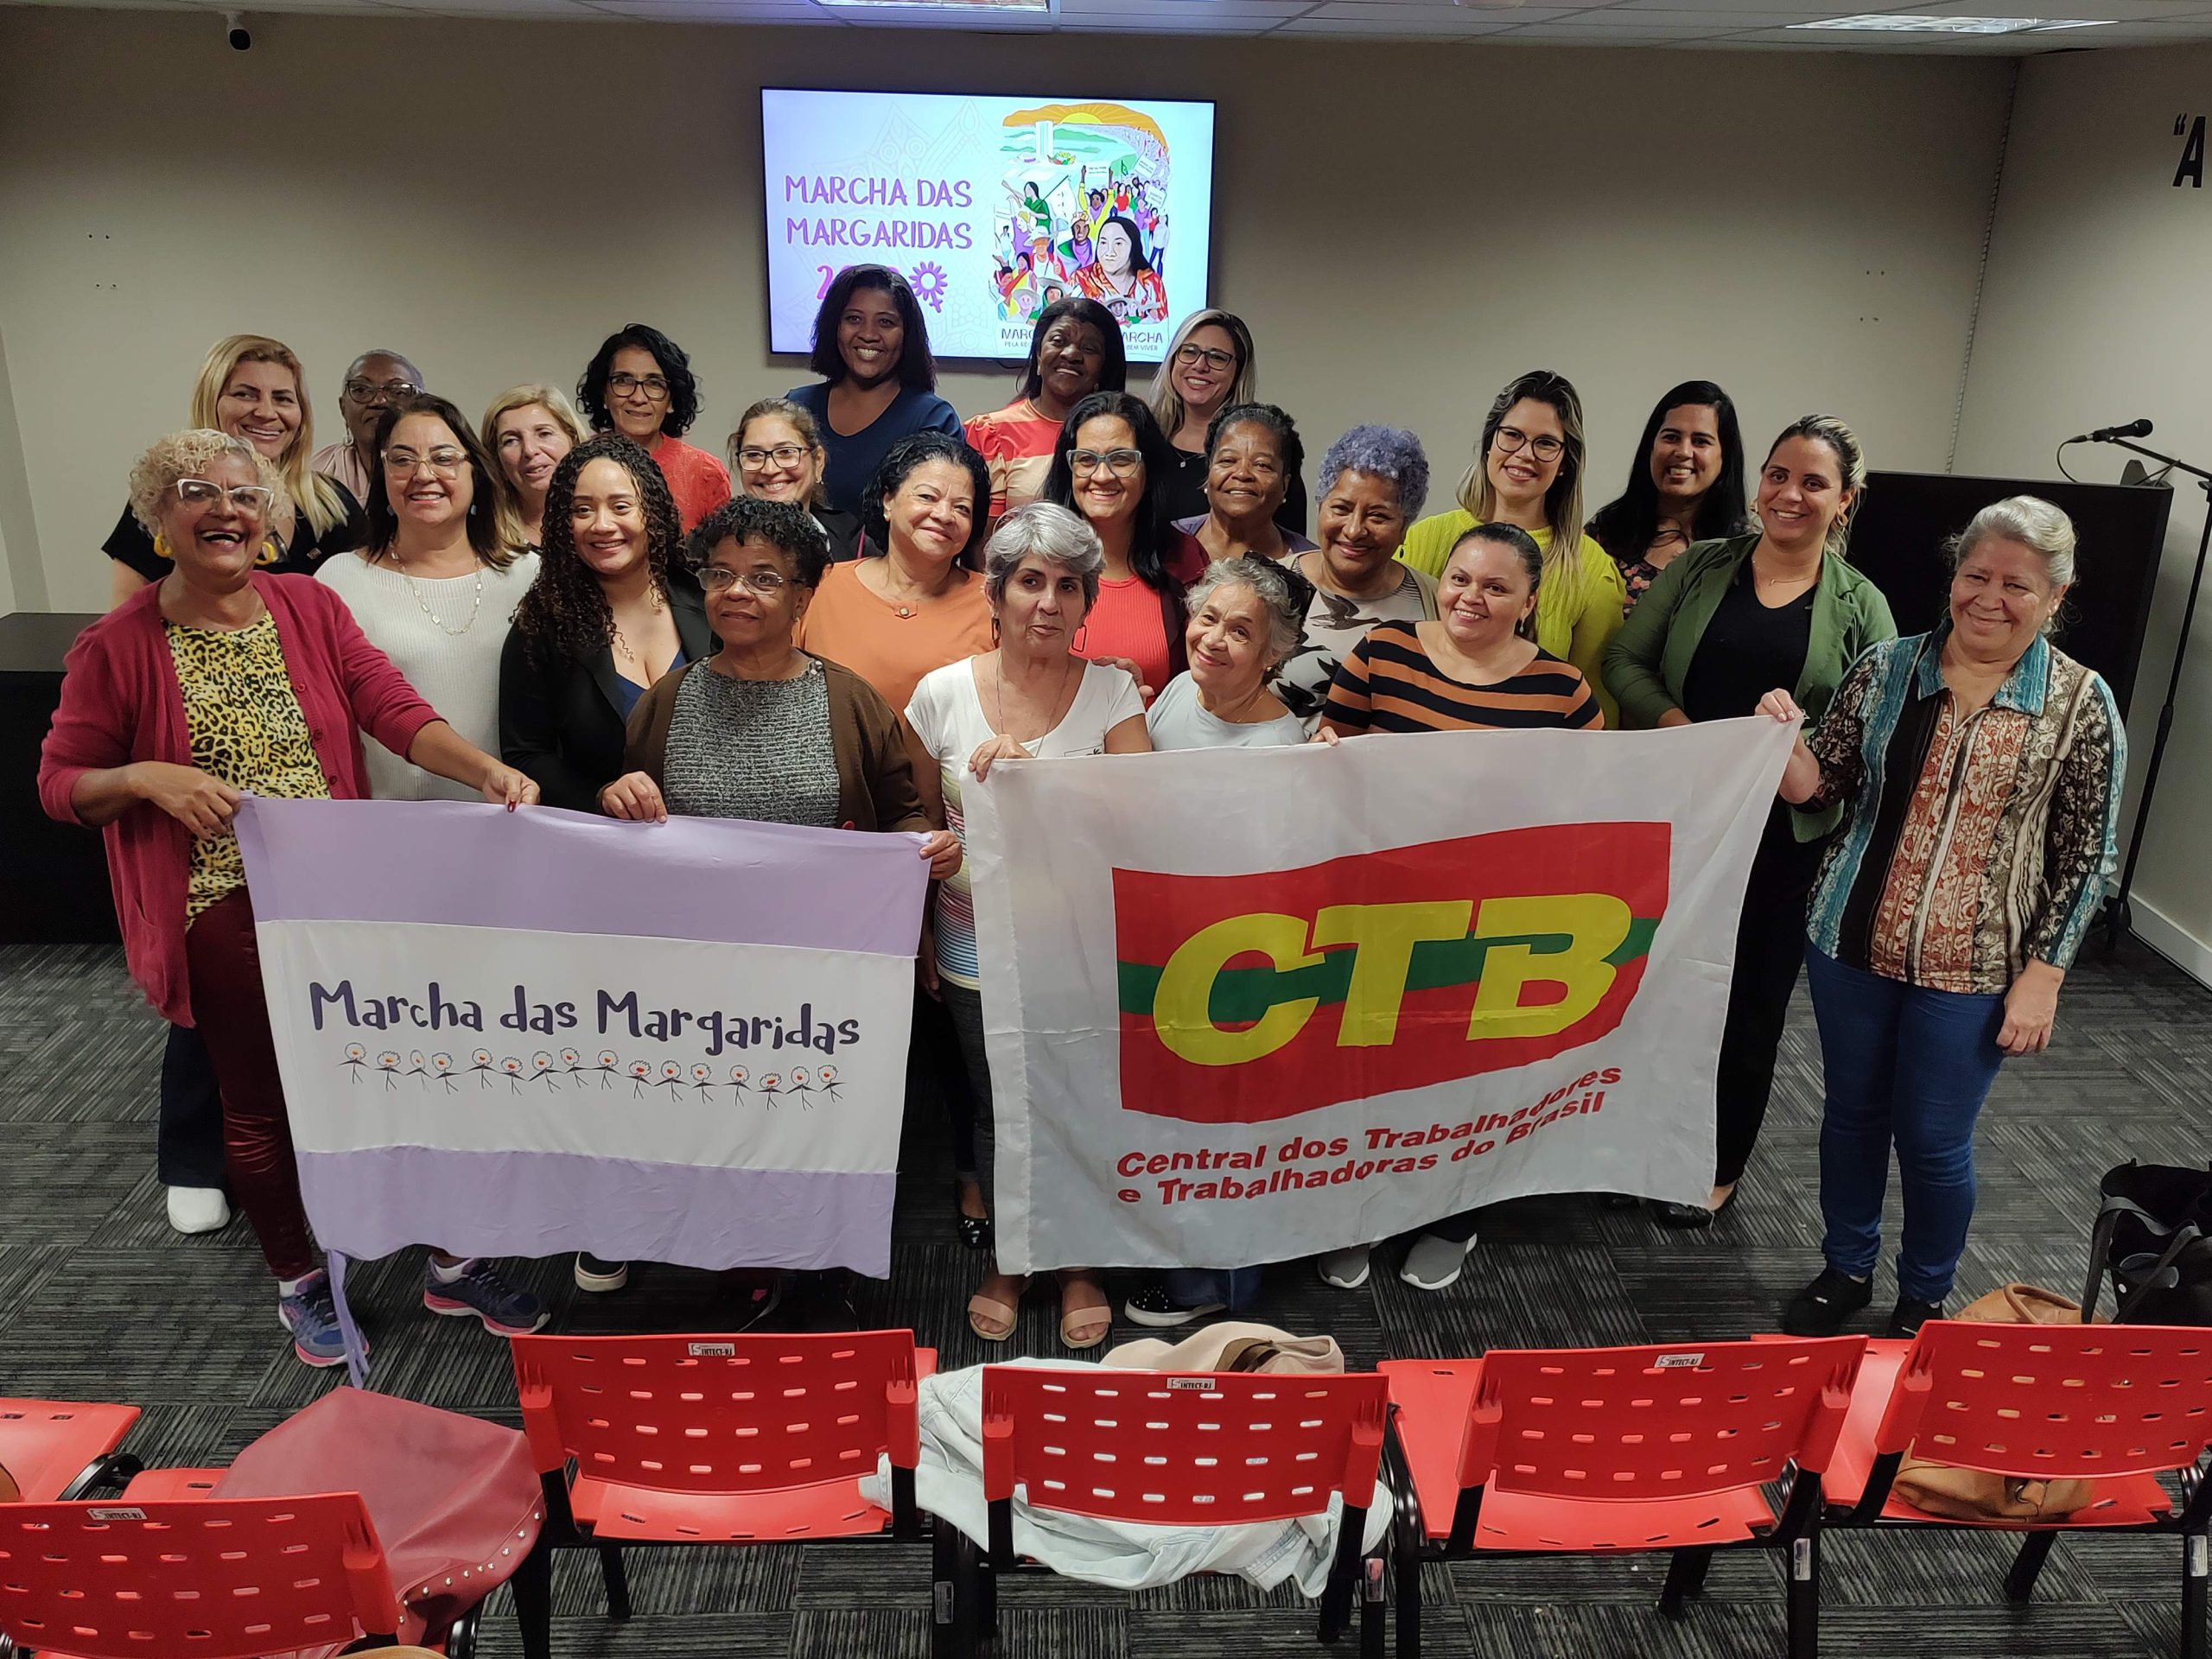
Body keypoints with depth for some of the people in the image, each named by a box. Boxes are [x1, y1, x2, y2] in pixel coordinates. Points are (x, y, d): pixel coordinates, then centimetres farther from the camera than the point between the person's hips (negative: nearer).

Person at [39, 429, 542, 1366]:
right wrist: (145, 777, -19)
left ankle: (451, 1267, 27)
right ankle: (298, 1283, 34)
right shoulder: (119, 646, -5)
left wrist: (488, 771, -25)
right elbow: (60, 782, 2)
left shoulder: (311, 607, 1)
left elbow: (397, 712, -8)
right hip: (222, 911, -2)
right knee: (261, 1105, 11)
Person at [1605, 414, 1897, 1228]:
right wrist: (1680, 728, -17)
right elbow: (1624, 660, -1)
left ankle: (1720, 1168, 27)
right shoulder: (1700, 567, 4)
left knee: (1751, 1001, 10)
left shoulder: (1861, 607, 3)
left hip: (1785, 836, 0)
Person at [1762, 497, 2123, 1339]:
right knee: (1851, 1112, 16)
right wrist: (1787, 737, -21)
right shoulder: (1886, 669, -1)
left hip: (1972, 971, -2)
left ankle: (1924, 1304, 33)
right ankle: (1845, 1271, 39)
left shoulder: (2081, 705, -7)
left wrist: (2043, 975, -8)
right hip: (1853, 942, 3)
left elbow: (2084, 856, -5)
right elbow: (1821, 786, 0)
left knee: (1933, 1142, 8)